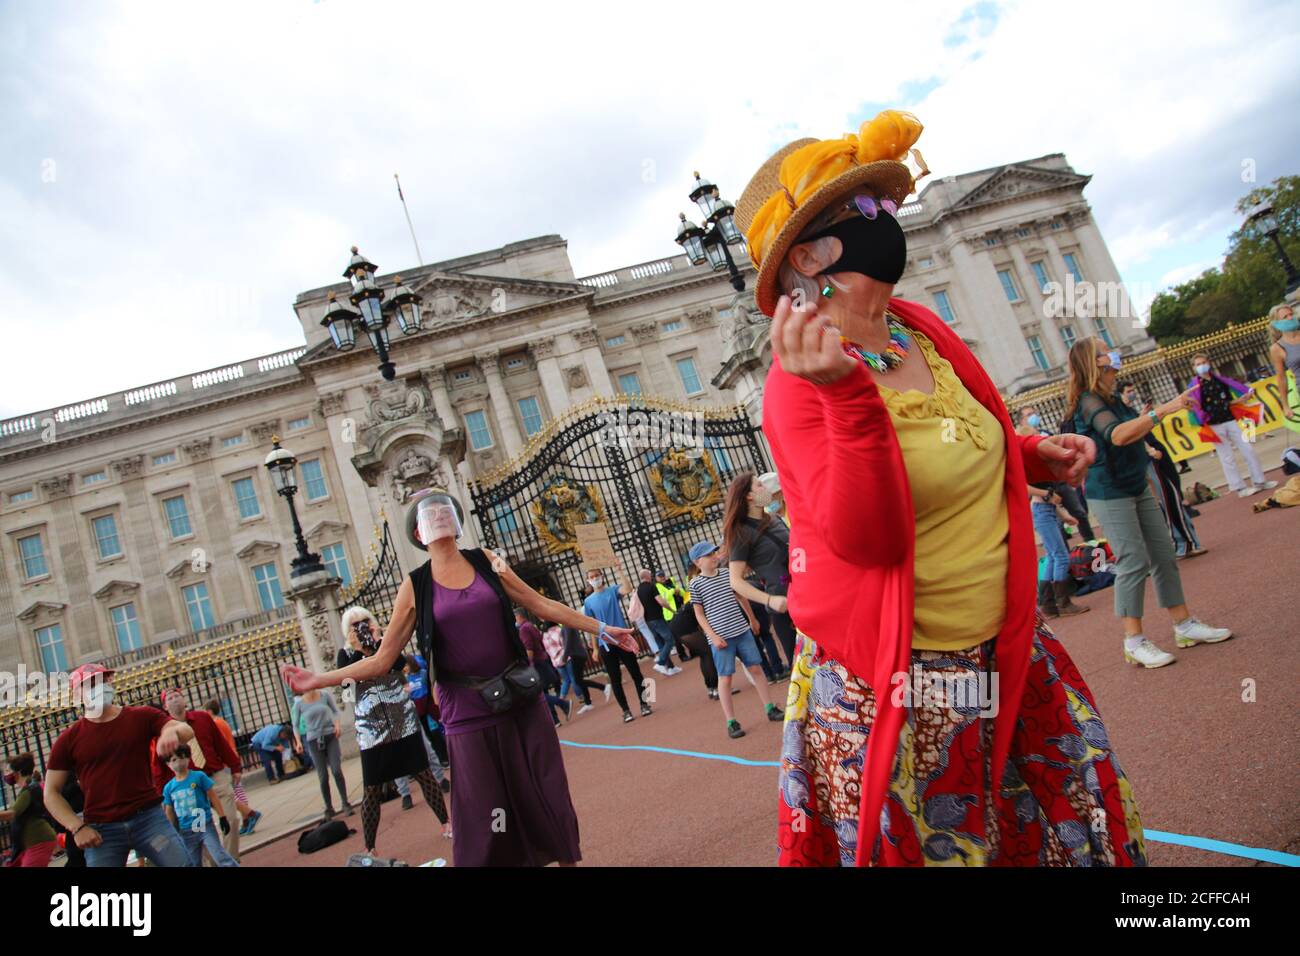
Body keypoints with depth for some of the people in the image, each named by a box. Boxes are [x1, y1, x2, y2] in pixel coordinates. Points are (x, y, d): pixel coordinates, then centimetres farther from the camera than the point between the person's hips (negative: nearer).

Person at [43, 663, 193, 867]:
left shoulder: (141, 717, 6)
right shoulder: (69, 740, 5)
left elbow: (186, 730, -6)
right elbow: (51, 793, 9)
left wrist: (172, 730, -31)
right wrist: (77, 827, -4)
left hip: (149, 816, 0)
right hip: (101, 830, 0)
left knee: (183, 863, -8)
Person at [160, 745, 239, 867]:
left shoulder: (199, 776, -8)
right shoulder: (168, 787, 0)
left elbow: (213, 797, -4)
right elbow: (169, 812, 9)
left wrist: (222, 817, -6)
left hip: (205, 825, -4)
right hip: (185, 832, 4)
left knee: (221, 857, -10)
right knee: (194, 864, 13)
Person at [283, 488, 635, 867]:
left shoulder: (485, 561, 2)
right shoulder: (415, 586, -2)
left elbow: (542, 605, 8)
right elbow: (382, 659, -1)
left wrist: (600, 627, 10)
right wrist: (319, 679, -12)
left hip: (522, 703, 2)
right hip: (469, 718, -2)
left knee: (549, 802, 10)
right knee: (487, 823, 5)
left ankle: (567, 860, 32)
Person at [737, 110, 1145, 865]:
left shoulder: (922, 329, 2)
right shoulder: (800, 380, -19)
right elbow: (867, 539, -29)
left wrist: (1035, 457, 3)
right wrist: (846, 393, -37)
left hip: (1005, 657, 7)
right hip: (895, 687, -7)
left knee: (1081, 822, 19)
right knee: (938, 845, 12)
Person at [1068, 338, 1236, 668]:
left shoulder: (1111, 399, 11)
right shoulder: (1089, 402, -17)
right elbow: (1117, 435, -34)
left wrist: (1149, 419, 8)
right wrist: (1162, 410, -35)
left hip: (1137, 487, 9)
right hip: (1109, 493, -9)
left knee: (1164, 555, 10)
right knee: (1135, 562, -8)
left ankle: (1184, 625, 20)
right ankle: (1134, 642, 1)